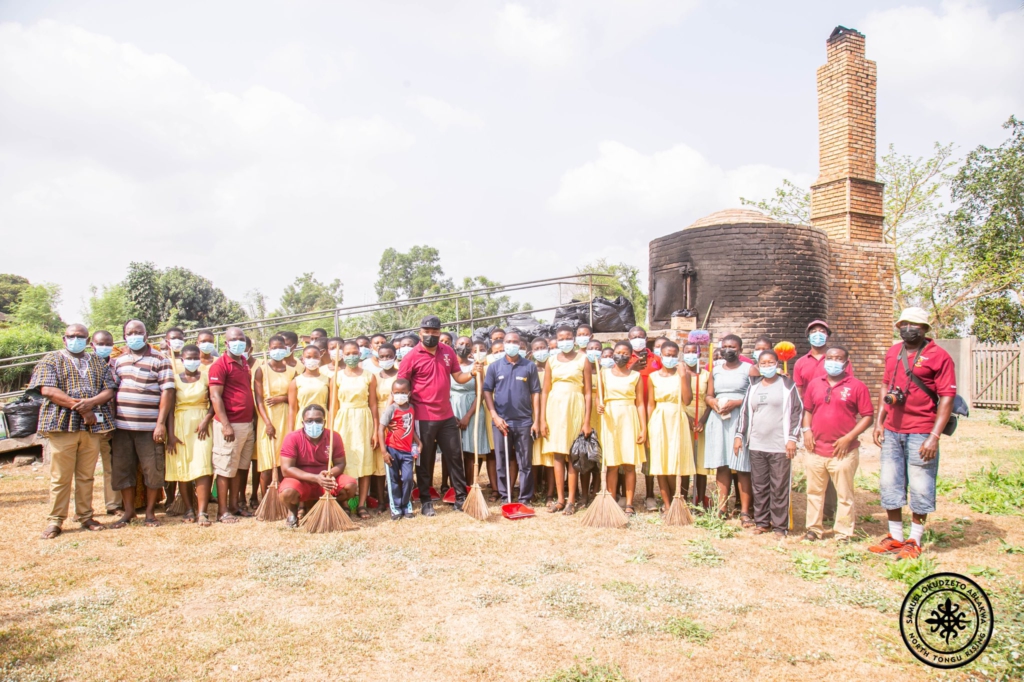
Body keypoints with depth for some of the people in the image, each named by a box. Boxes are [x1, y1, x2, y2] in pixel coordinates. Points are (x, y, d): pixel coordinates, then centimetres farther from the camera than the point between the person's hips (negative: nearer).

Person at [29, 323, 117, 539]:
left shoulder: (98, 362, 15)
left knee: (86, 475, 8)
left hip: (93, 426, 3)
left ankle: (85, 516, 16)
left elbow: (109, 390, 6)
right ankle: (55, 520, 9)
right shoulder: (52, 360, 6)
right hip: (62, 424, -3)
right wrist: (79, 407, -14)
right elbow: (47, 390, -8)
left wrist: (91, 402, -15)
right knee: (60, 477, 0)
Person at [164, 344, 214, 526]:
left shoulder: (206, 378, 5)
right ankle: (189, 509, 14)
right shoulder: (175, 379, 4)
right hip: (180, 426, 1)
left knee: (202, 467, -10)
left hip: (201, 426, -1)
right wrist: (170, 433, -7)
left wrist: (206, 420, -13)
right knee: (182, 468, 3)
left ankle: (202, 512, -12)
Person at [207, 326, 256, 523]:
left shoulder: (246, 364, 14)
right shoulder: (220, 365, -8)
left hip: (247, 424, 7)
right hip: (230, 425, -7)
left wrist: (254, 421, 17)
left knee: (241, 467, 12)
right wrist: (225, 425, -18)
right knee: (225, 469, -1)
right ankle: (223, 511, 6)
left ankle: (234, 505, 22)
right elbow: (215, 397, -13)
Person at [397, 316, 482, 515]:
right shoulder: (411, 356, -8)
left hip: (447, 416, 4)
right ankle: (425, 501, 19)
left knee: (455, 456, 9)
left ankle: (461, 498, 19)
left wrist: (472, 373, -9)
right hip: (424, 418, -4)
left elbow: (458, 377, 11)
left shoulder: (448, 352, 5)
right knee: (424, 461, 7)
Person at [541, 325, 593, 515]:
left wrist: (587, 421, -8)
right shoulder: (551, 361, 8)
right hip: (554, 407, 3)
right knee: (557, 454, 4)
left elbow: (588, 392, -2)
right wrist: (543, 419, 1)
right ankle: (560, 499, 12)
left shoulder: (583, 360, 1)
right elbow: (545, 391, 8)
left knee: (572, 455, 0)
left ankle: (571, 500, 7)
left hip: (575, 407, -3)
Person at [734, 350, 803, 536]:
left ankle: (780, 526, 8)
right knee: (759, 487, 8)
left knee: (779, 487, -1)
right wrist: (739, 435, 11)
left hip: (780, 445, -4)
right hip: (756, 445, 4)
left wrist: (792, 438, -7)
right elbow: (745, 411, 16)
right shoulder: (754, 386, 13)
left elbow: (797, 411, -2)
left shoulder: (787, 384, 1)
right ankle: (761, 522, 19)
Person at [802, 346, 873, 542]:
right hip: (816, 449, 4)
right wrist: (807, 430, 0)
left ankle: (844, 533, 16)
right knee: (814, 491, 13)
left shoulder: (857, 386, -5)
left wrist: (849, 438, -14)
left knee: (844, 494, 5)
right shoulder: (814, 384, 8)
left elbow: (867, 416, -6)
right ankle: (814, 529, 25)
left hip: (843, 451, -4)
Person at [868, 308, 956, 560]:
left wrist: (934, 436, -16)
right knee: (889, 484, 10)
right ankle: (895, 537, 23)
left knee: (920, 487, 2)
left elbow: (947, 397, -10)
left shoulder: (939, 356, -7)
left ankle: (914, 541, 16)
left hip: (921, 433, -6)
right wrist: (878, 422, 10)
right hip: (891, 432, 6)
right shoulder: (892, 353, 10)